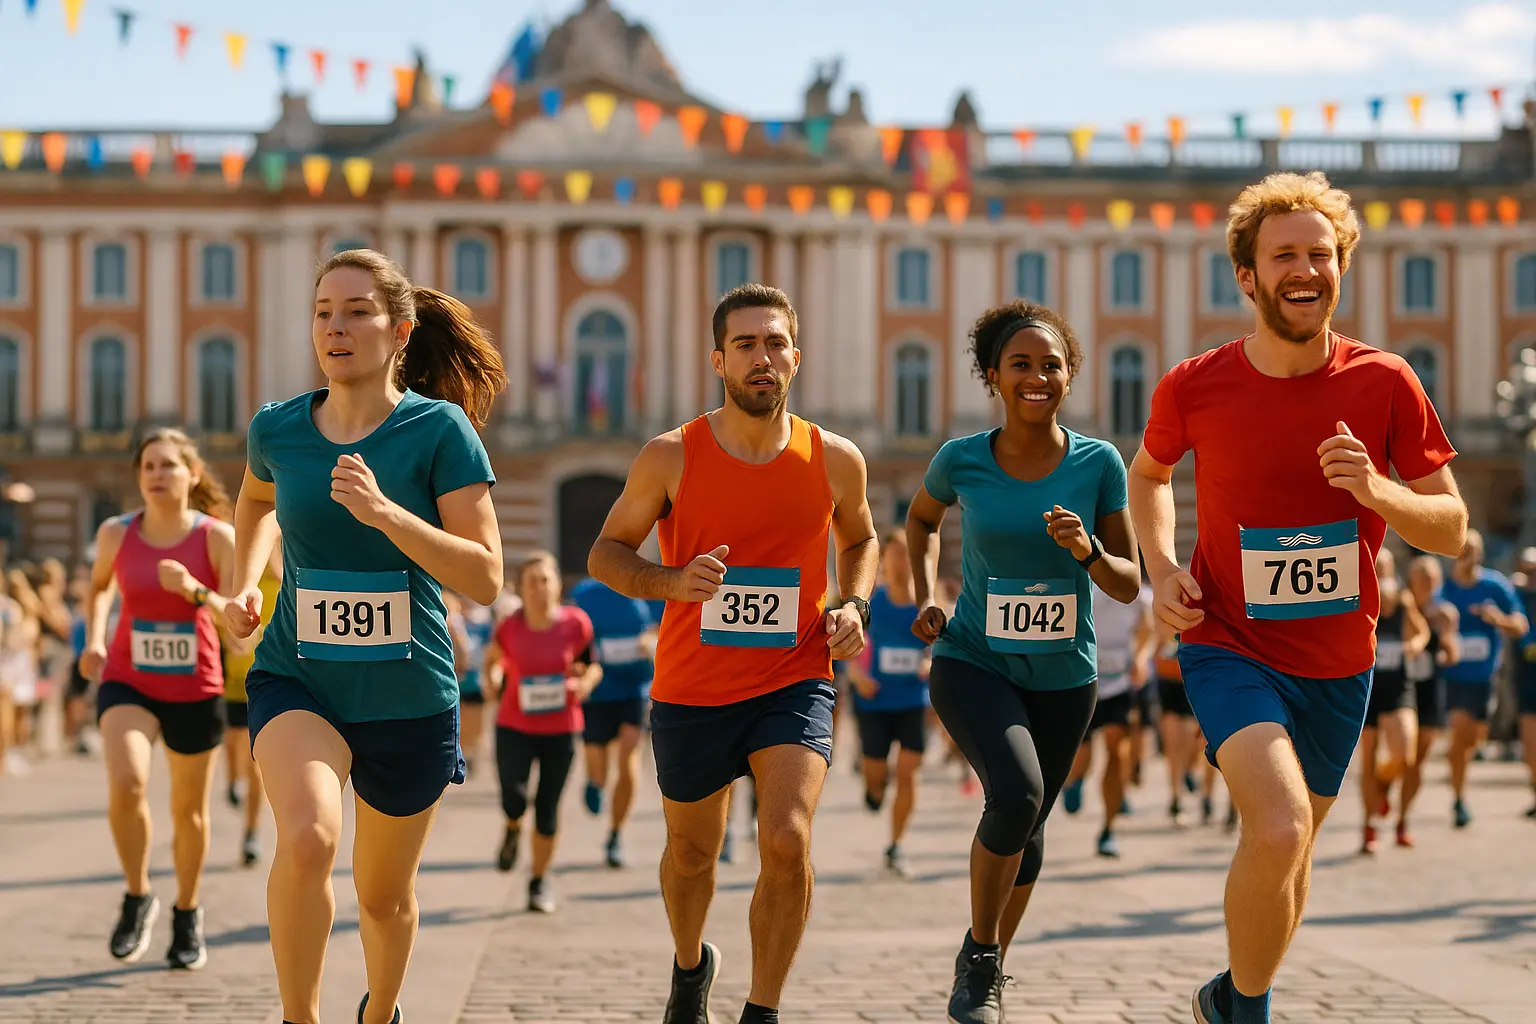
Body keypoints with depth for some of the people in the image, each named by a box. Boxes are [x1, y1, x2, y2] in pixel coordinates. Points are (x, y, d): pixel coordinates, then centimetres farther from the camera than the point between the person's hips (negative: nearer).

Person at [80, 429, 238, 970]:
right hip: (127, 683, 0)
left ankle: (187, 914, 37)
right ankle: (137, 898, -3)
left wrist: (195, 591, -33)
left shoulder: (218, 538, -11)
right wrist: (94, 639, 1)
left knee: (189, 810, 12)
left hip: (195, 691, 0)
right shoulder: (116, 533, -5)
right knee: (126, 783, -26)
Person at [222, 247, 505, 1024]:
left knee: (384, 895, 16)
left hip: (410, 698, 0)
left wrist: (385, 512, -27)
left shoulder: (440, 430, -12)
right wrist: (245, 583, 8)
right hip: (295, 680, 1)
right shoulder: (276, 429, -3)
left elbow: (486, 578, -16)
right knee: (306, 837, -30)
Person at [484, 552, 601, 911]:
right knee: (514, 797, -17)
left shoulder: (575, 623, -8)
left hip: (561, 729, 0)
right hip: (515, 727, 0)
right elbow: (492, 660, 10)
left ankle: (540, 881, 22)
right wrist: (491, 679, -10)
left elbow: (591, 663, 6)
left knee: (547, 807, 3)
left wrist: (584, 682, -14)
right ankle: (513, 828, 22)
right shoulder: (508, 628, -8)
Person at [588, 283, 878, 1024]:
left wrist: (853, 604, -3)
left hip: (793, 683, 0)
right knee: (692, 852, 18)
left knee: (786, 840, -21)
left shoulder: (835, 460, -4)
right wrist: (672, 582, -20)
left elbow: (860, 540, 17)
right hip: (691, 691, 1)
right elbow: (605, 553, -1)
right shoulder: (671, 457, -9)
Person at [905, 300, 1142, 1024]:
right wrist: (926, 595, 1)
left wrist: (1088, 551, -23)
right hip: (972, 663, -2)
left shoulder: (1098, 463, -8)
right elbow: (921, 517, 15)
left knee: (1026, 830, 15)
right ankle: (978, 955, -6)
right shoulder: (962, 461, -8)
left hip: (1062, 676, 2)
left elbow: (1129, 587, -3)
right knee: (1017, 793, -27)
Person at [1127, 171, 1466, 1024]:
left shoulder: (1385, 384, -8)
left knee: (1292, 846, 18)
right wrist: (1162, 568, -4)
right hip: (1230, 646, -3)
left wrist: (1377, 492, -22)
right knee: (1279, 828, -26)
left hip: (1337, 663, 3)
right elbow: (1148, 474, 13)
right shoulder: (1194, 388, -9)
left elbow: (1451, 530, -2)